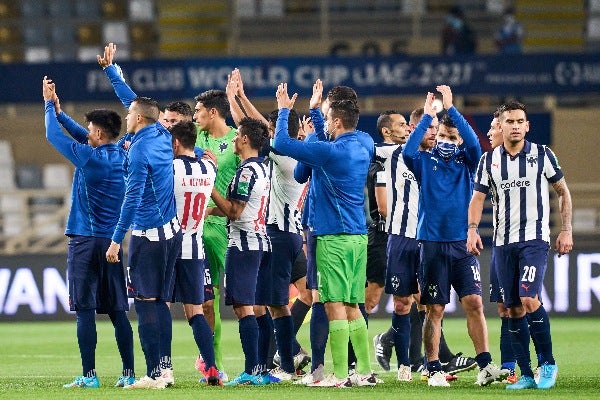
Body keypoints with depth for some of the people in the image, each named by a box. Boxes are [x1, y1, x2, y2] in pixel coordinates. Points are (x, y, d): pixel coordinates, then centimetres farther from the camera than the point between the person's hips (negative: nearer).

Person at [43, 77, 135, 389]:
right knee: (117, 311, 8)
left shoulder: (89, 157, -12)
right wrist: (58, 110, 27)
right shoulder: (121, 157, 8)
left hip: (85, 242, -6)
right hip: (113, 242, 6)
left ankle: (89, 375, -8)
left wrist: (50, 105, 12)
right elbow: (82, 136, 23)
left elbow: (53, 136, -2)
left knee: (85, 310, -5)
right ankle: (129, 373, 5)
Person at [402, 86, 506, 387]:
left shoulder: (466, 162, 9)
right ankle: (434, 370, 4)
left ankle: (484, 366, -9)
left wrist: (451, 108, -15)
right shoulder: (425, 162, 6)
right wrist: (427, 116, -17)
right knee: (435, 310, 0)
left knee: (474, 303, -8)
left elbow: (474, 144, -11)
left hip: (462, 243, 1)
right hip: (432, 245, -1)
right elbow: (407, 152, -14)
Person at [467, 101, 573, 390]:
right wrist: (472, 230, -4)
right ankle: (526, 375, 8)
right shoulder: (489, 160, 7)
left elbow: (563, 192, 8)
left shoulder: (542, 155, 0)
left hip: (535, 239, -4)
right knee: (513, 309, 2)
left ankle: (548, 364, -6)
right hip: (503, 242, 4)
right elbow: (478, 197, 11)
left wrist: (566, 230, 1)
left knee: (529, 299, -19)